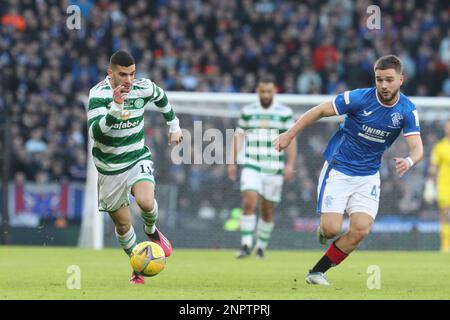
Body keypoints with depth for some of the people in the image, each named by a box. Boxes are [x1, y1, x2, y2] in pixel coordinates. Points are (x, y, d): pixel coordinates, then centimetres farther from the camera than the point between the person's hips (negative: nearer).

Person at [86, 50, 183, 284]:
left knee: (146, 202, -27)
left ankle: (151, 230, 8)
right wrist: (115, 106, -43)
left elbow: (162, 98, 16)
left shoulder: (144, 88, -9)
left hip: (138, 159, 1)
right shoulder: (98, 93, -19)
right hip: (110, 167, -1)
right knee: (122, 223, 8)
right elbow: (95, 132, -31)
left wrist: (174, 127, 23)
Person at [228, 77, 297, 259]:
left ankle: (261, 246, 22)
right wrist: (232, 162, 2)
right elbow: (238, 137, 10)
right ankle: (246, 245, -16)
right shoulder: (247, 111, 8)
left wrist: (290, 164, -7)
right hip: (251, 165, 0)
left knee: (268, 210, 5)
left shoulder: (285, 113, 4)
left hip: (274, 168, 0)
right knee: (249, 202, -18)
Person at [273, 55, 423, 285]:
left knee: (360, 230, -13)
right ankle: (323, 230, 26)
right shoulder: (359, 98, -18)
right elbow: (320, 111, -7)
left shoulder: (407, 110, -9)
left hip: (368, 176, 3)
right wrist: (290, 134, -3)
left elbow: (417, 148, -15)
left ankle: (317, 272, 3)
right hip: (338, 169, -3)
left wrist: (408, 161, -39)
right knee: (331, 228, -14)